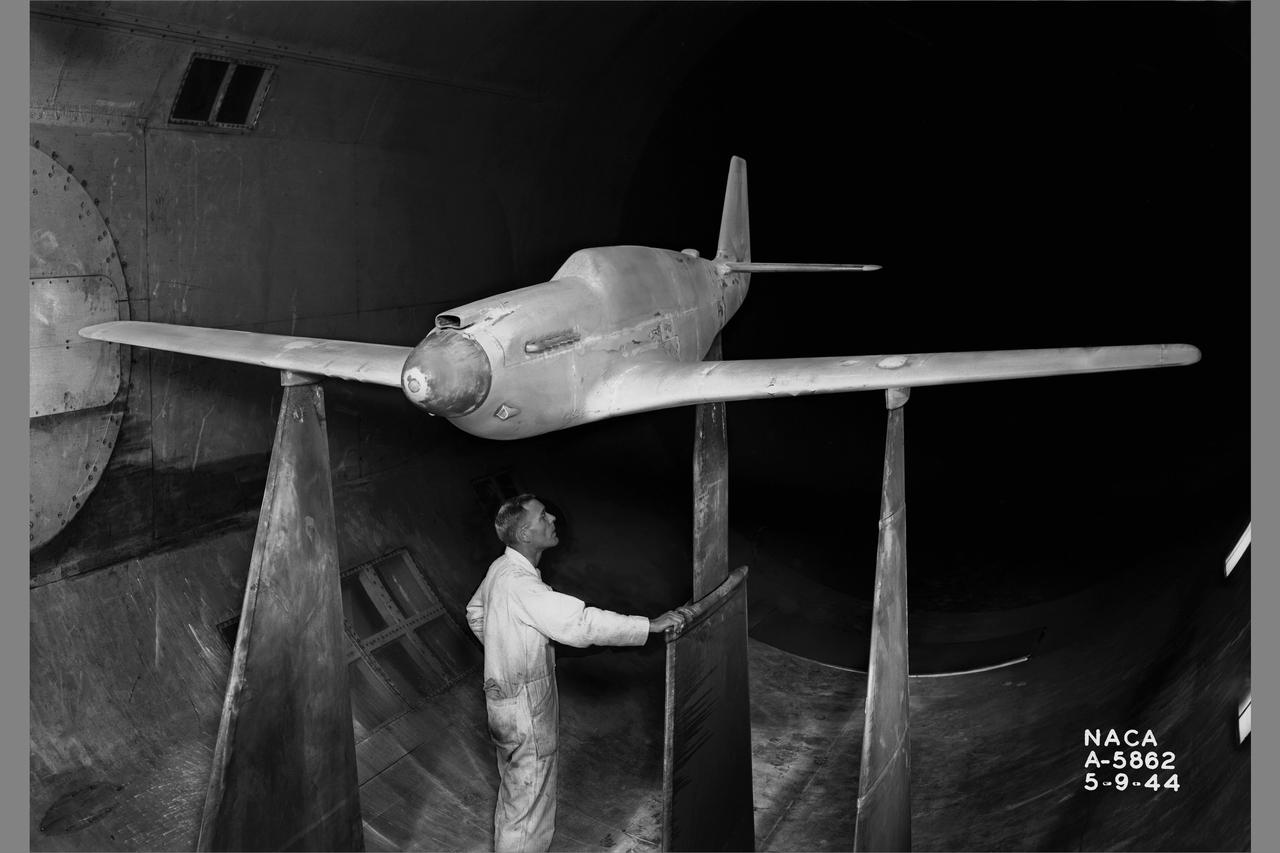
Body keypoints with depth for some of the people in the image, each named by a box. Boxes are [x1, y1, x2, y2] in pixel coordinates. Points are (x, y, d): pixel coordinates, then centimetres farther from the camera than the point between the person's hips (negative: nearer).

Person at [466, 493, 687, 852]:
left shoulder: (502, 569, 1)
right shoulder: (518, 583, -30)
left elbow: (475, 613, 20)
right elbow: (580, 623, -38)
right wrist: (650, 625, -35)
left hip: (508, 698, 10)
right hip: (524, 711, -10)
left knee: (515, 793, 27)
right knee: (528, 803, 7)